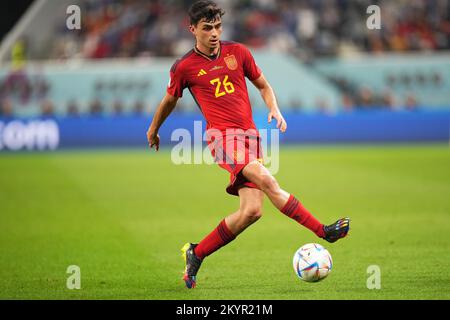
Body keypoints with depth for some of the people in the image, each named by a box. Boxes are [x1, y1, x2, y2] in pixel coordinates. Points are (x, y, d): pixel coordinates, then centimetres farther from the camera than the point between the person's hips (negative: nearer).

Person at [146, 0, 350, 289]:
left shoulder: (238, 52, 11)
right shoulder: (184, 68, 2)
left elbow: (263, 86, 22)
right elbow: (169, 101, 20)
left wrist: (274, 110, 3)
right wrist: (153, 130, 34)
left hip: (250, 136, 5)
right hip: (223, 136, -5)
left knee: (251, 211, -7)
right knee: (265, 179, -29)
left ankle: (196, 254, 9)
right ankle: (324, 232, -29)